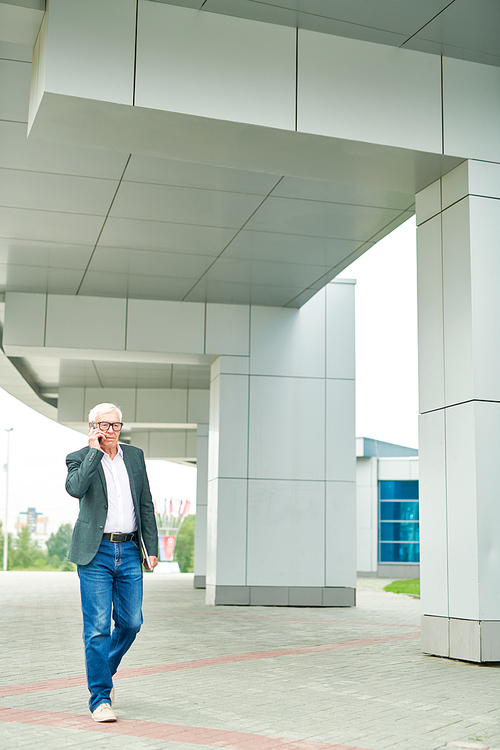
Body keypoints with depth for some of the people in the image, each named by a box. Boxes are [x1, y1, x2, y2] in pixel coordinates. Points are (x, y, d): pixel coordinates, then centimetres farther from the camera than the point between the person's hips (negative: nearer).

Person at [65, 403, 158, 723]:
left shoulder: (135, 456, 11)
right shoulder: (80, 458, 0)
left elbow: (146, 505, 14)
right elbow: (75, 488, -23)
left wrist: (151, 548, 9)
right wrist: (94, 451, -15)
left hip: (129, 552, 4)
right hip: (96, 552, -4)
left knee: (131, 622, 6)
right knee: (98, 627, -5)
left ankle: (105, 670, 32)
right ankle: (101, 698, 4)